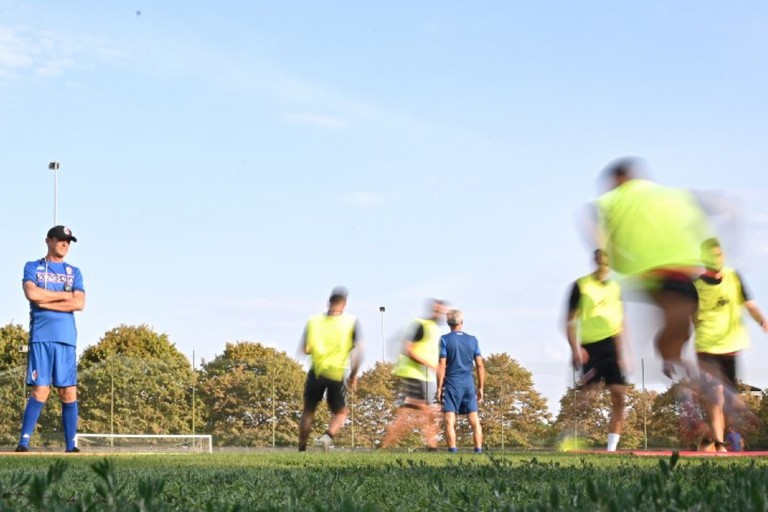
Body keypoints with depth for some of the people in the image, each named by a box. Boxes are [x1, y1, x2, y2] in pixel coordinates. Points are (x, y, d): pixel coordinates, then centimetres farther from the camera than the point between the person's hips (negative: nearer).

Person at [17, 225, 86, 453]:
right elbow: (32, 294, -9)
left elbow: (79, 304, 1)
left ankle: (71, 445, 1)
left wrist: (45, 301, -5)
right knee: (40, 392, -10)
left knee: (69, 393, -2)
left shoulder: (74, 272, 16)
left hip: (66, 338, 2)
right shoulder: (33, 267, 11)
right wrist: (65, 294, -2)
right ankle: (24, 441, -6)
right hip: (40, 337, -2)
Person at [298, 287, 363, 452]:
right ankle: (328, 436, -10)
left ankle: (302, 449, 16)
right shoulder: (352, 322, -1)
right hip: (337, 375, -1)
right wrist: (354, 375, 3)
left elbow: (305, 349, 0)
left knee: (308, 412, 17)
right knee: (340, 412, 17)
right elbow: (358, 351, -7)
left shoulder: (313, 321, 3)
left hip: (316, 373, 1)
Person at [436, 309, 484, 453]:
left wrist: (439, 387, -5)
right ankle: (479, 450, 7)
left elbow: (442, 365, -8)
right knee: (474, 421, 9)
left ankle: (453, 451, -11)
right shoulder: (473, 340, 7)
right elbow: (480, 365, 6)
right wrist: (481, 388, 12)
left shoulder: (445, 340, -4)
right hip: (469, 384, 4)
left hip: (452, 383, -4)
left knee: (449, 420, -3)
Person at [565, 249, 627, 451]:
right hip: (589, 347, -4)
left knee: (619, 396, -3)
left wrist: (621, 353, 13)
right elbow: (570, 321, -2)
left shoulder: (615, 287, 13)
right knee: (588, 395, -9)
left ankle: (612, 447, 1)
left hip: (611, 345, 4)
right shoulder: (581, 285, -1)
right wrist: (575, 349, -13)